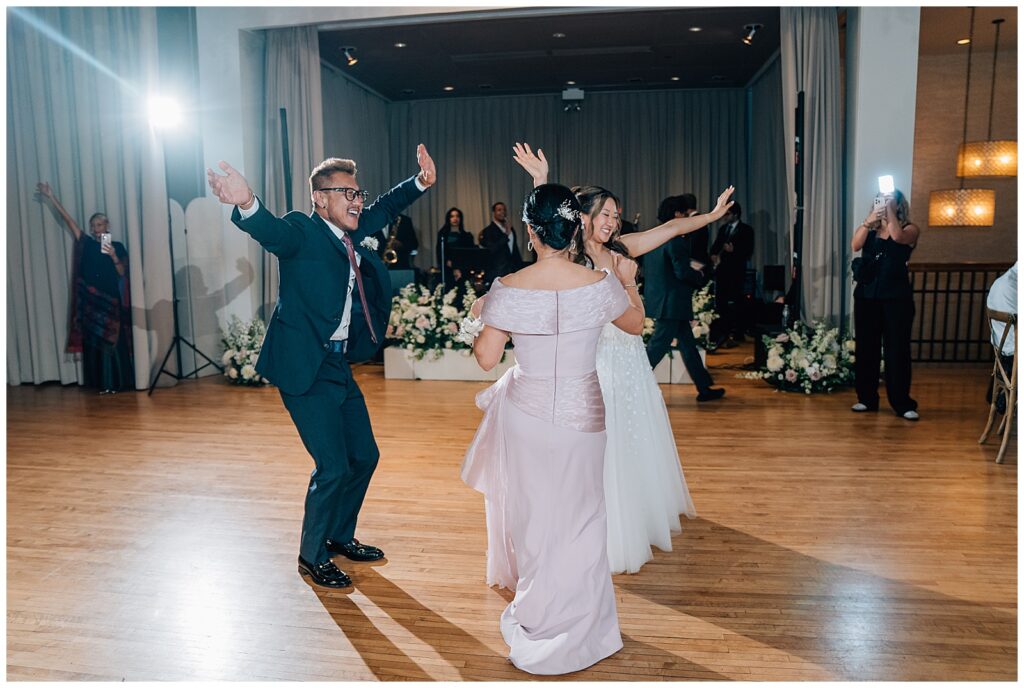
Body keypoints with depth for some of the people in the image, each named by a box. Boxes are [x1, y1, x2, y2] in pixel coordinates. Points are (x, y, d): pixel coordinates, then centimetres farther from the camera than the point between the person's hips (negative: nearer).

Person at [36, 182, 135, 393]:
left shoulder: (117, 246, 3)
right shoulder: (86, 244, 9)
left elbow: (122, 273, 0)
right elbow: (68, 220, 7)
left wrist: (114, 257, -17)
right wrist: (51, 197, 4)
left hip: (110, 299, -3)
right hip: (90, 299, 3)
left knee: (113, 340, -3)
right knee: (94, 341, 2)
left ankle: (116, 382, 2)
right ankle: (102, 383, 7)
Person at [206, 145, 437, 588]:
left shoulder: (351, 231, 9)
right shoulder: (301, 232, -13)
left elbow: (386, 207, 24)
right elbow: (270, 230, -35)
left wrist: (420, 183, 8)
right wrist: (246, 205, -58)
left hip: (339, 364, 9)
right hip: (305, 368, -8)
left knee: (364, 456, 16)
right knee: (333, 467, -6)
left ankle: (340, 536, 38)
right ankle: (312, 557, 18)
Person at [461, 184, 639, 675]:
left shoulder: (509, 290, -14)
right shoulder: (600, 285, -12)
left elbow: (486, 358, -7)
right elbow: (636, 324, 7)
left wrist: (479, 317, 12)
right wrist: (628, 281, 24)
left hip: (525, 413, 0)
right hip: (582, 416, 1)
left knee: (532, 511, 19)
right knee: (577, 520, 17)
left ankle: (539, 619, 40)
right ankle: (573, 626, 35)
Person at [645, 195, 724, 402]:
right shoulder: (676, 240, -18)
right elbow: (683, 272, -23)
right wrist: (701, 278, -2)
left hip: (658, 298, 10)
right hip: (672, 303, -10)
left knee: (688, 344, 15)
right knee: (658, 347, -2)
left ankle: (705, 388, 22)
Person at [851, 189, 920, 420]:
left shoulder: (910, 229, 3)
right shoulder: (869, 228, 11)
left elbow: (897, 236, -20)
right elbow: (855, 246, -8)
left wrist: (890, 210, -13)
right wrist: (868, 220, -18)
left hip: (896, 297, -3)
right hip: (866, 295, 3)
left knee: (897, 350, -2)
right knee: (866, 348, 6)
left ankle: (902, 403, 5)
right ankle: (867, 398, 16)